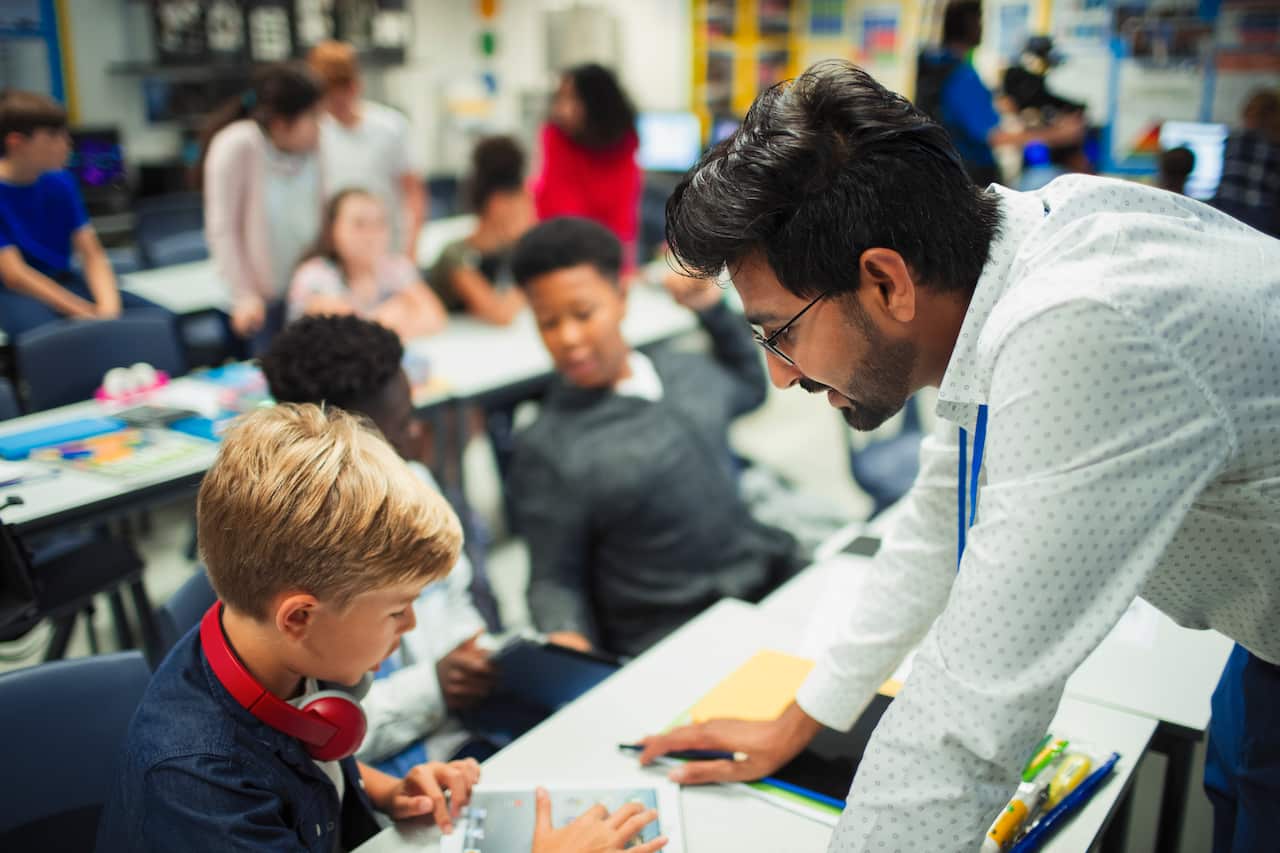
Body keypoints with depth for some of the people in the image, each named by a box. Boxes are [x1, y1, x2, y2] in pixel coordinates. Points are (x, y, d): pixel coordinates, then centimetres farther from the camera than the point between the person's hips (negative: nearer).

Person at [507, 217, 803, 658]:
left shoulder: (685, 369, 8)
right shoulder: (546, 449, -8)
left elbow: (750, 387, 32)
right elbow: (554, 579, -4)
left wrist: (711, 306, 20)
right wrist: (567, 636, -24)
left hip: (771, 579, 6)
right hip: (674, 644, -6)